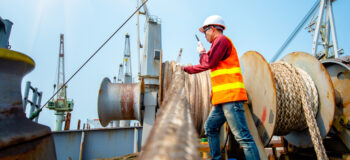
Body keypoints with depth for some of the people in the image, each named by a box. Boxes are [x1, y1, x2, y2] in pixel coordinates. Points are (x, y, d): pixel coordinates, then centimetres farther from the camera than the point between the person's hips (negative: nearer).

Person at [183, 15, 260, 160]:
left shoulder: (221, 39, -2)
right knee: (210, 128, 16)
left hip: (230, 95, -11)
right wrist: (186, 69, 37)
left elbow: (208, 63, -12)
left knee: (242, 136, -12)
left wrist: (202, 52, 6)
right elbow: (205, 66, 34)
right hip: (222, 98, 11)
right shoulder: (219, 42, 27)